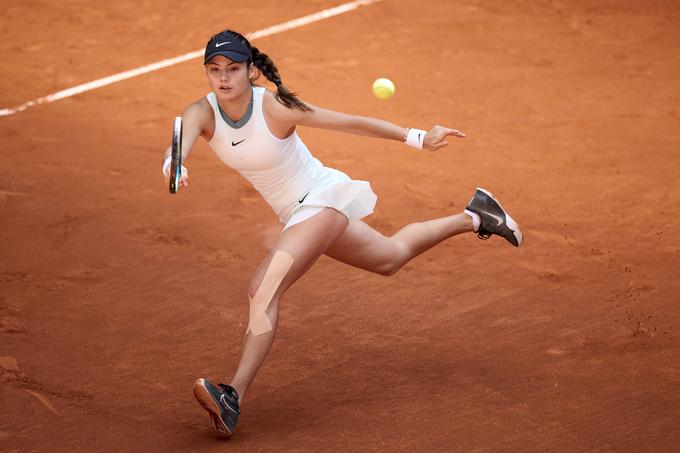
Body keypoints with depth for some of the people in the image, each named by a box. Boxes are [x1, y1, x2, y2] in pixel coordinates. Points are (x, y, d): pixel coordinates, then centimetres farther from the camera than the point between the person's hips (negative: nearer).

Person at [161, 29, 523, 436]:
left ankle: (234, 397, -29)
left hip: (323, 199, -7)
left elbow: (353, 123, -18)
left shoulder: (275, 108, -25)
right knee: (391, 256, 30)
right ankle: (474, 217, 49)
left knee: (264, 289, -26)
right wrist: (173, 166, -60)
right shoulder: (202, 113, -13)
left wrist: (418, 139, -20)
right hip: (298, 215, 8)